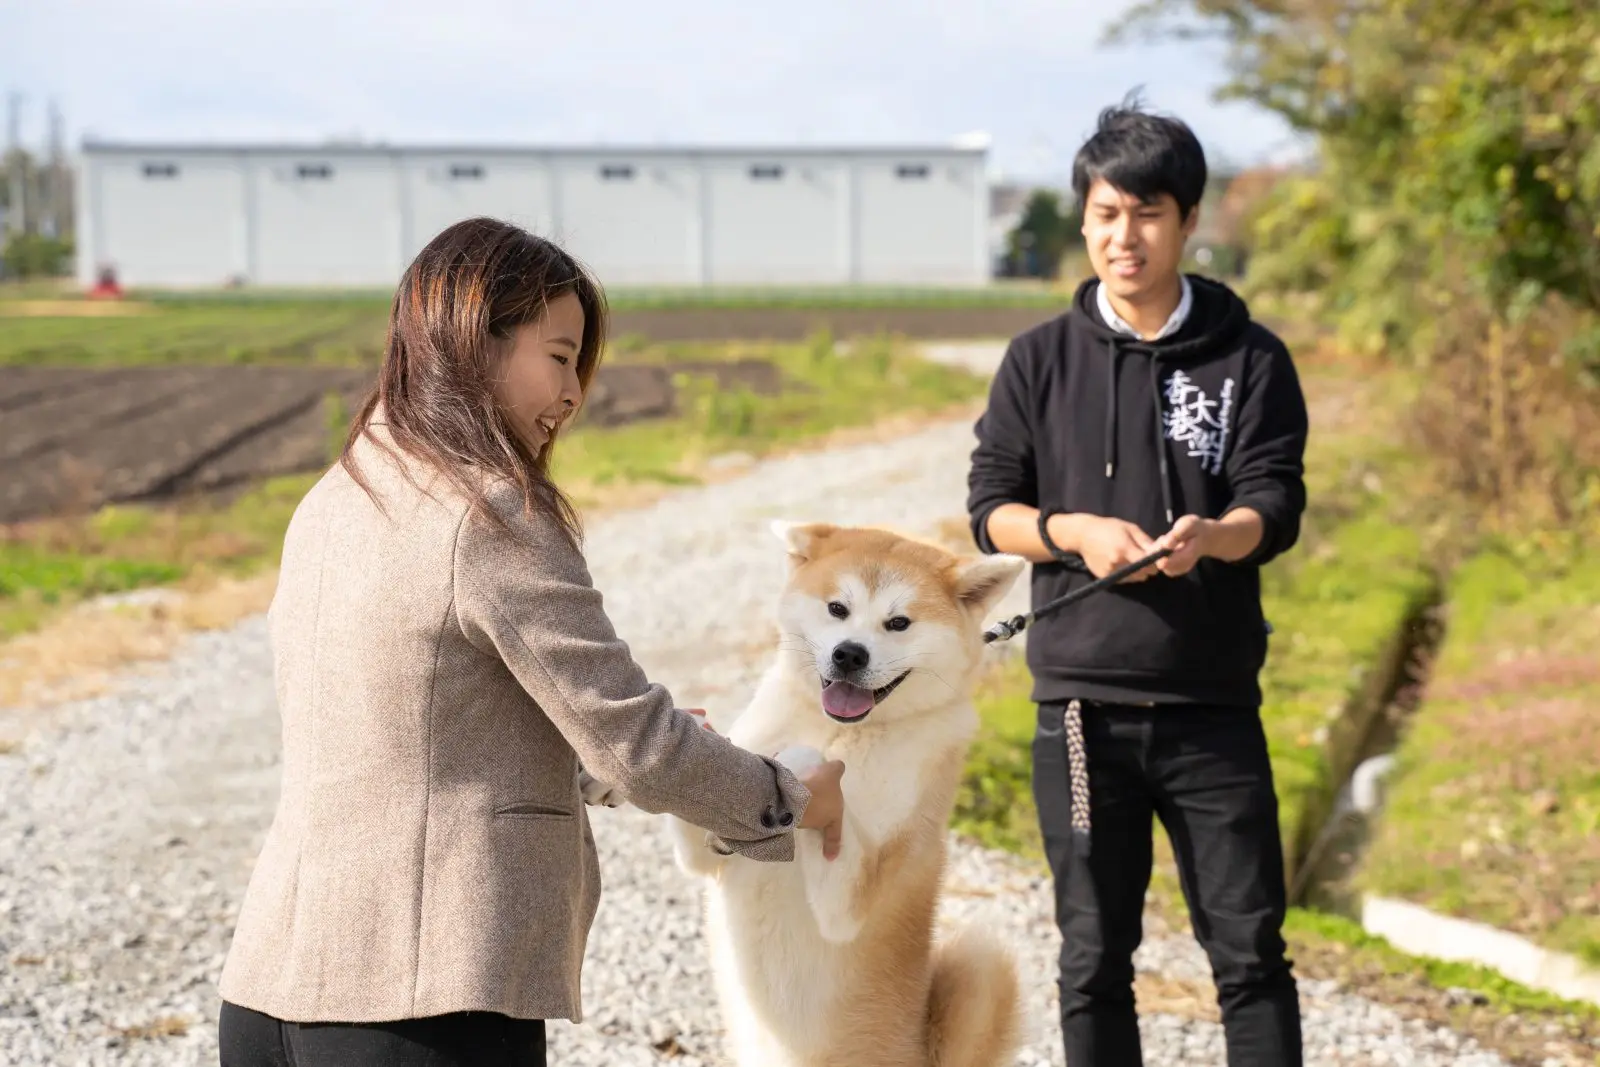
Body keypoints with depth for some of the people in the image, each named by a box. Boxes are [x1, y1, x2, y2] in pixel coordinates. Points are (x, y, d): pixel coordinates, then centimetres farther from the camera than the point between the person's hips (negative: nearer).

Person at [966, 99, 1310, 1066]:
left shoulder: (1250, 359, 2)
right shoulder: (1043, 361, 5)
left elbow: (1277, 505, -7)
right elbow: (990, 509, 4)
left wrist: (1211, 536, -30)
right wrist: (1072, 530, -17)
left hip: (1214, 703, -1)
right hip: (1082, 703, 1)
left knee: (1250, 945, 2)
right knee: (1095, 953, 7)